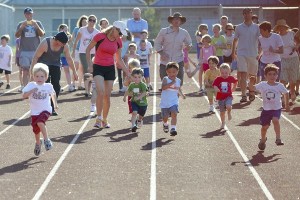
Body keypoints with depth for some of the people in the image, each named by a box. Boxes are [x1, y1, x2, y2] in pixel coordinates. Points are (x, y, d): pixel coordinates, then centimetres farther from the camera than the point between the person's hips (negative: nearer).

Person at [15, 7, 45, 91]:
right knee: (25, 72, -5)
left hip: (36, 51, 1)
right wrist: (22, 27, -18)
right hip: (24, 51, -1)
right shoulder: (21, 24, 7)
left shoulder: (37, 23, 8)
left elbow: (42, 34, -2)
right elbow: (16, 35, -1)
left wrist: (36, 26, -18)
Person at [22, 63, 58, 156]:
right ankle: (38, 143, 39)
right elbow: (24, 95, -16)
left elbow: (53, 93, 19)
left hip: (45, 110, -2)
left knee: (40, 122, -31)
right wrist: (31, 91, -30)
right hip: (35, 111, 2)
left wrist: (55, 103, 23)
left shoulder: (48, 86, -3)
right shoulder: (31, 85, -7)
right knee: (36, 130, 10)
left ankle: (46, 140, -17)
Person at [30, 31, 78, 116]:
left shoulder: (65, 46, -15)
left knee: (56, 86, -6)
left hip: (55, 65, 4)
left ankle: (52, 108, 6)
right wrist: (32, 69, -23)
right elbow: (36, 56, -21)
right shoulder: (45, 43, -28)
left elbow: (69, 59, -2)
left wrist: (74, 72, 1)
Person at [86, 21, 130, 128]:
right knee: (100, 92, -22)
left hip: (110, 69, 4)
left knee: (107, 95, 4)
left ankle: (104, 120, 19)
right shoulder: (100, 36, -11)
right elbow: (88, 49, -1)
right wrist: (89, 65, -7)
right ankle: (99, 118, -13)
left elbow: (119, 60, 13)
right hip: (98, 67, -4)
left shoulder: (118, 41, 3)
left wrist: (127, 73, 11)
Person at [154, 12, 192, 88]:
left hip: (178, 61, 1)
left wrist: (188, 46, -8)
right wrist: (161, 53, -10)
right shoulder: (164, 31, -1)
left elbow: (189, 43, 17)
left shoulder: (184, 33, 4)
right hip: (165, 62, -1)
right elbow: (157, 43, 6)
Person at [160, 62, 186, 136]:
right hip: (165, 102, -2)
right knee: (165, 117, 11)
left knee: (174, 114, -20)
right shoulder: (165, 79, -11)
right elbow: (163, 87, -30)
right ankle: (165, 124, 43)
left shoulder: (178, 80, 3)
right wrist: (171, 83, -38)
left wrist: (182, 94, 16)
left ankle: (173, 128, -21)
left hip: (174, 102, 2)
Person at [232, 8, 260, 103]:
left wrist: (260, 53, -5)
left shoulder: (256, 27, 4)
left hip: (253, 54, 1)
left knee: (253, 75, 11)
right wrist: (233, 53, 12)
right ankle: (243, 95, -16)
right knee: (243, 75, -13)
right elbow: (235, 40, 14)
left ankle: (251, 93, 29)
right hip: (241, 54, -1)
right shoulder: (239, 27, 6)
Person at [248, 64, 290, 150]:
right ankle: (263, 139, 39)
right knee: (265, 126, 11)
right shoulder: (262, 85, -7)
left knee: (275, 120, -29)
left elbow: (286, 93, 10)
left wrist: (287, 104, 14)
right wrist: (251, 82, -31)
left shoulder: (280, 86, -6)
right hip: (266, 109, 1)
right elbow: (252, 88, -11)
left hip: (276, 108, -1)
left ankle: (278, 138, -20)